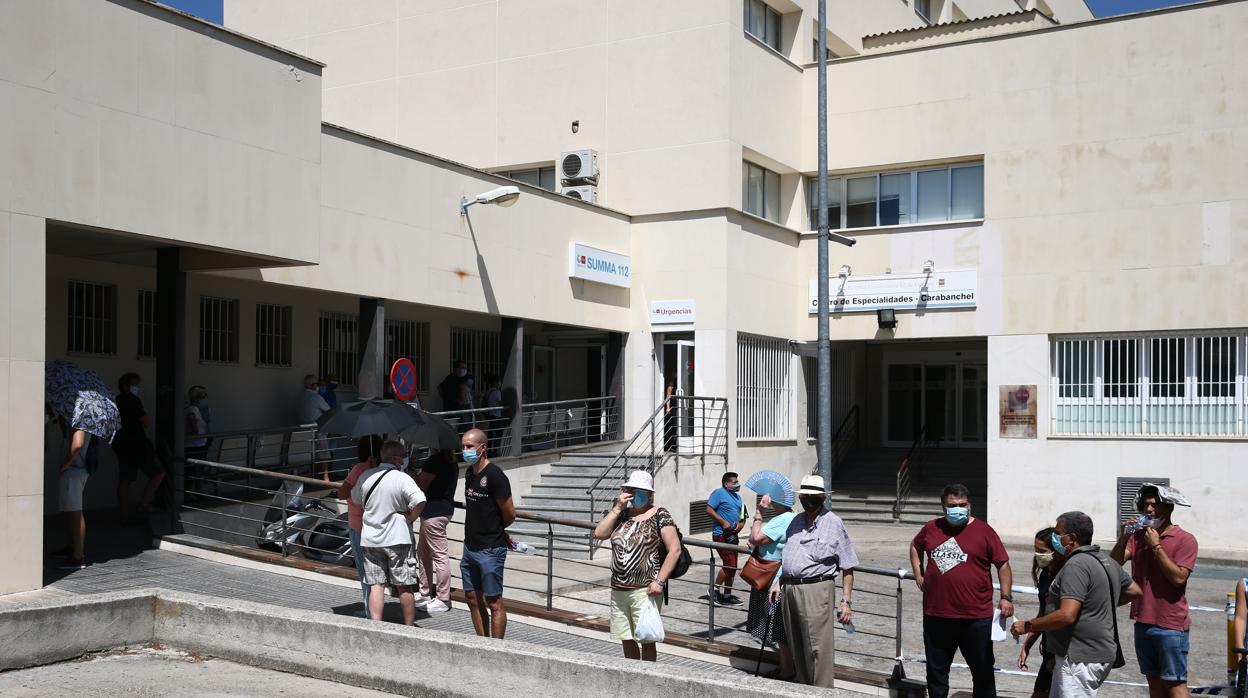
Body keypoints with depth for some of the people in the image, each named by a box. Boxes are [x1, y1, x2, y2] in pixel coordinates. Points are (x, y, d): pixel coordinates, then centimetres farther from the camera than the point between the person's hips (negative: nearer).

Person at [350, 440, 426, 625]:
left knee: (376, 585, 6)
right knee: (404, 586, 6)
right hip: (397, 539, -4)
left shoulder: (365, 476, 4)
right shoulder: (402, 478, -13)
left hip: (370, 540, 4)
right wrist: (410, 517, -11)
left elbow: (356, 498, 21)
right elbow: (420, 501, -26)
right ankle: (409, 627, 15)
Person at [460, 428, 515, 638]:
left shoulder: (494, 475, -16)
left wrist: (494, 530, 5)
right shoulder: (469, 473, 9)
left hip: (490, 550, -9)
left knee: (494, 602, -2)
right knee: (472, 598, 14)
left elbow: (510, 514, -12)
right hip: (470, 547, 9)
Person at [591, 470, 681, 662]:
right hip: (618, 590, 6)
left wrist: (659, 581, -16)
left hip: (645, 591, -6)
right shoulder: (622, 515, 12)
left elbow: (675, 549, -10)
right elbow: (599, 534, 0)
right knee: (626, 640, 13)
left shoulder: (660, 516, -5)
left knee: (646, 640, -3)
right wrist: (617, 508, -5)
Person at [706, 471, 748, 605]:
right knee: (729, 564, -14)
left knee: (732, 566, 9)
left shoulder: (737, 497, 19)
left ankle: (727, 595, 16)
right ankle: (715, 590, 0)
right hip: (721, 534, -9)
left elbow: (742, 516, 23)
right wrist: (724, 523, -18)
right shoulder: (719, 493, -7)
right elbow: (709, 509, -15)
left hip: (732, 535, 9)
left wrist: (740, 525, 0)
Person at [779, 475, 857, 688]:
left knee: (817, 649, -7)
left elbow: (848, 568, -5)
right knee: (797, 648, 14)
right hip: (789, 589, 6)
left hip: (815, 591, -6)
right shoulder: (796, 521, 15)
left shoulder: (834, 524, -4)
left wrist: (846, 601, -10)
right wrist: (779, 584, 16)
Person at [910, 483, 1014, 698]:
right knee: (936, 672, 14)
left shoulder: (984, 531, -4)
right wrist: (919, 575, 14)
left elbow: (1003, 565, 0)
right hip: (936, 616, 3)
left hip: (975, 618, -3)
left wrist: (1006, 597, -9)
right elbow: (915, 546, 25)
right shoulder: (931, 528, 5)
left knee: (983, 672, 9)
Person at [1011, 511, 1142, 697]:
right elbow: (1134, 591, 24)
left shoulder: (1076, 565, -20)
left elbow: (1067, 615, -27)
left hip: (1081, 659, -10)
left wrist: (1027, 626, -17)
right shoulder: (1106, 560, 12)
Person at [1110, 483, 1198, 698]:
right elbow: (1114, 564, -2)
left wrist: (1156, 547, -16)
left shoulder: (1185, 540, -8)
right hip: (1143, 622, 6)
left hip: (1171, 626, -6)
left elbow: (1179, 578, -19)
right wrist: (1123, 538, -16)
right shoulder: (1139, 536, 8)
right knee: (1154, 680, 13)